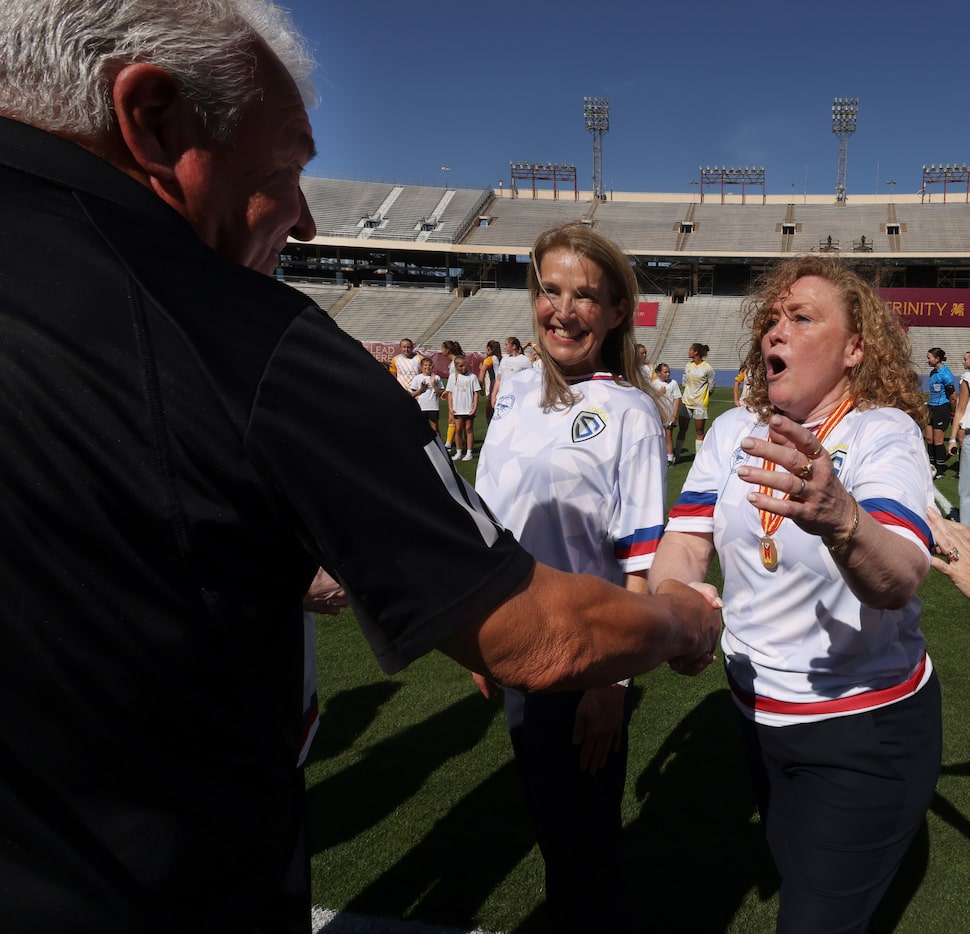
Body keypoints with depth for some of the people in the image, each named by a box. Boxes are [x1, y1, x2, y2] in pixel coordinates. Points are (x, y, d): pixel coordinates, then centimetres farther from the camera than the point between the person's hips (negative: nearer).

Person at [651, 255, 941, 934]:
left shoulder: (886, 433, -18)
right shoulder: (734, 431, -2)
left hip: (864, 731, -5)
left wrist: (838, 520, -57)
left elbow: (897, 582, -35)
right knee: (794, 878, 25)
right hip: (756, 711, 5)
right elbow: (686, 542, -8)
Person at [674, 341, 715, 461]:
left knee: (699, 431, 3)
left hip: (700, 404, -5)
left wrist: (702, 397, 4)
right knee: (682, 429, 7)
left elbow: (711, 387, -2)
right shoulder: (688, 365, 6)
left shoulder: (708, 368, -10)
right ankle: (677, 454, 14)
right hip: (686, 402, 5)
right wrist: (688, 393, 13)